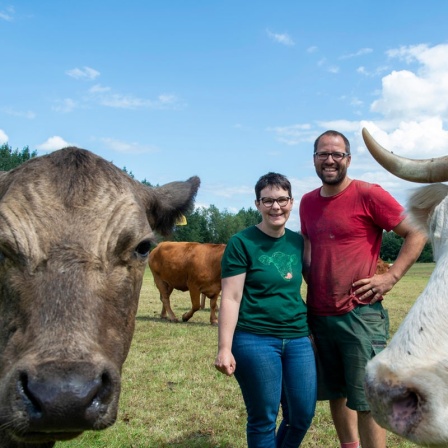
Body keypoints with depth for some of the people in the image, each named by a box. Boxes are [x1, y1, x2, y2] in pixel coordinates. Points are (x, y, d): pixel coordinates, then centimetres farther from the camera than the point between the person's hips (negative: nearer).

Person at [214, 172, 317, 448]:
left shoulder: (298, 241, 9)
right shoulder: (242, 243, -6)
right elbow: (231, 298, -9)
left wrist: (312, 329, 12)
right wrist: (224, 348, -12)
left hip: (298, 339, 5)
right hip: (255, 340, -5)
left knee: (303, 415, 9)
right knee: (264, 418, 5)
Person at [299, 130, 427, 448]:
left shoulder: (368, 195, -9)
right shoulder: (308, 203, 9)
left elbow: (417, 233, -7)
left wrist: (391, 277, -13)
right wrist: (308, 279, 8)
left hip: (359, 315, -6)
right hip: (319, 315, 6)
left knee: (365, 399, 1)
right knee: (336, 393, 17)